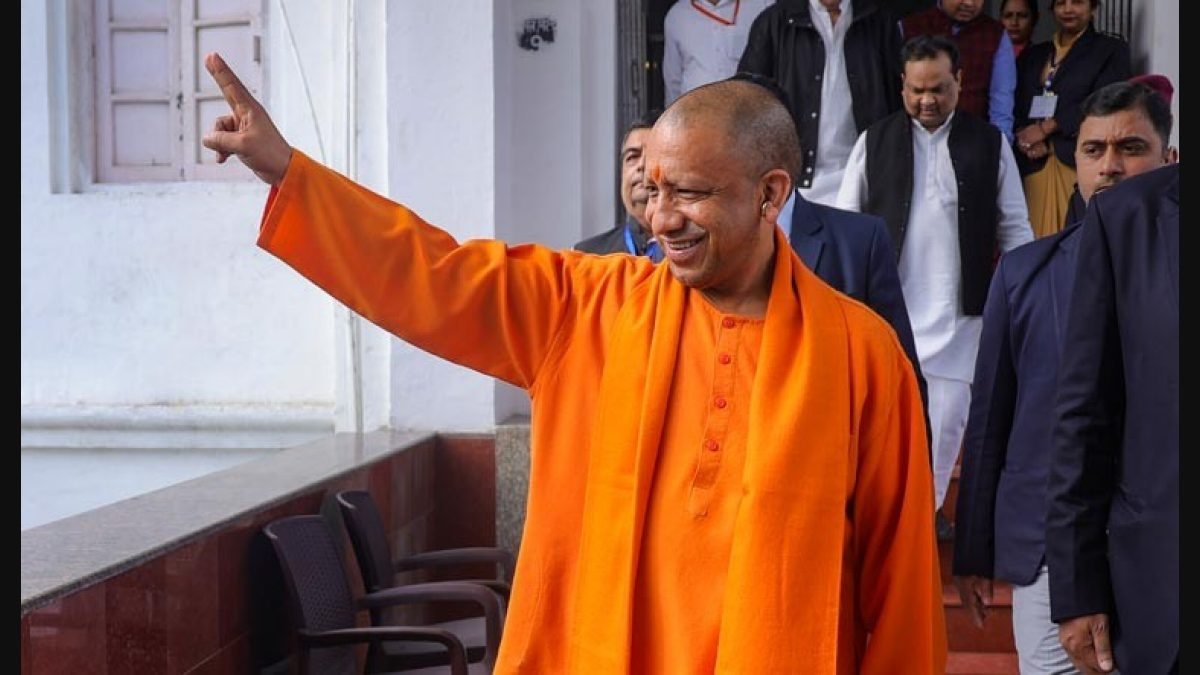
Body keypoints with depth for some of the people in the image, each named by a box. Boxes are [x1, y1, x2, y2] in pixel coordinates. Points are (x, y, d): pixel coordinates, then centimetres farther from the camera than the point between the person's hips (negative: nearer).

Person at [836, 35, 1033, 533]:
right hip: (887, 305, 0)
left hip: (959, 310, 0)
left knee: (948, 413, 2)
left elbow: (1014, 228, 8)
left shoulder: (989, 144, 5)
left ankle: (928, 506, 17)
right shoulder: (875, 141, 5)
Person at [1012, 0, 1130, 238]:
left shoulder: (1112, 50, 9)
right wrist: (1027, 140, -6)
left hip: (1079, 163, -4)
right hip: (1036, 163, 4)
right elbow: (1016, 108, 15)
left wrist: (1046, 127, -7)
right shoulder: (1032, 55, 23)